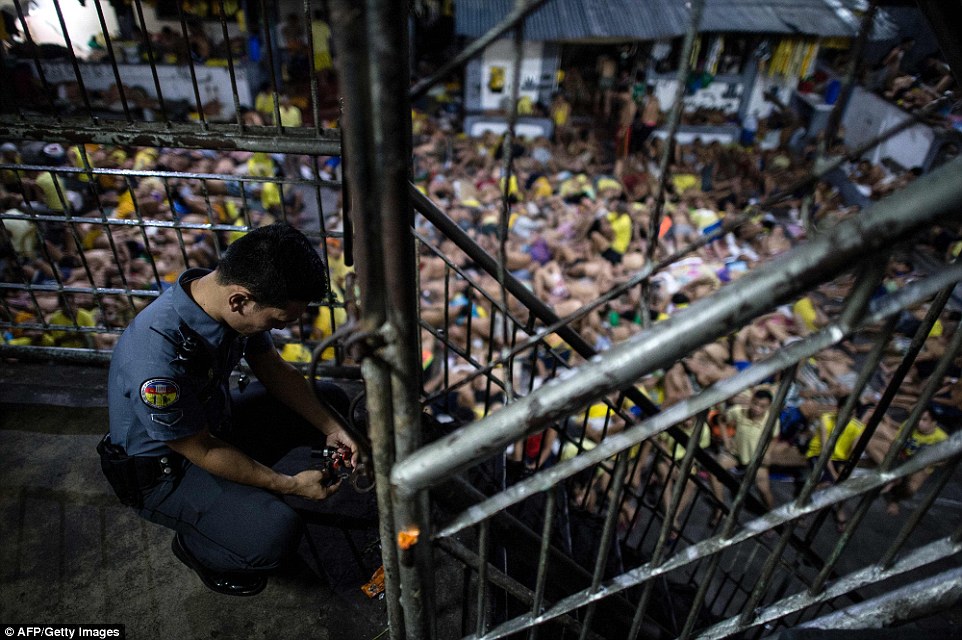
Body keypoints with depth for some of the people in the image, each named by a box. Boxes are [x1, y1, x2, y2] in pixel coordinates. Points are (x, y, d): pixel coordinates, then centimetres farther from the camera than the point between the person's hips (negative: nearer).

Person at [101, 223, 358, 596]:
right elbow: (202, 451, -25)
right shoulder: (157, 359, -39)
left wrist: (332, 429, -8)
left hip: (214, 421, 8)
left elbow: (276, 371, -1)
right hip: (163, 471, -7)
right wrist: (290, 485, -16)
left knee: (329, 398, 6)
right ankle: (193, 546, 7)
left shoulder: (230, 297, -16)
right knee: (275, 534, -28)